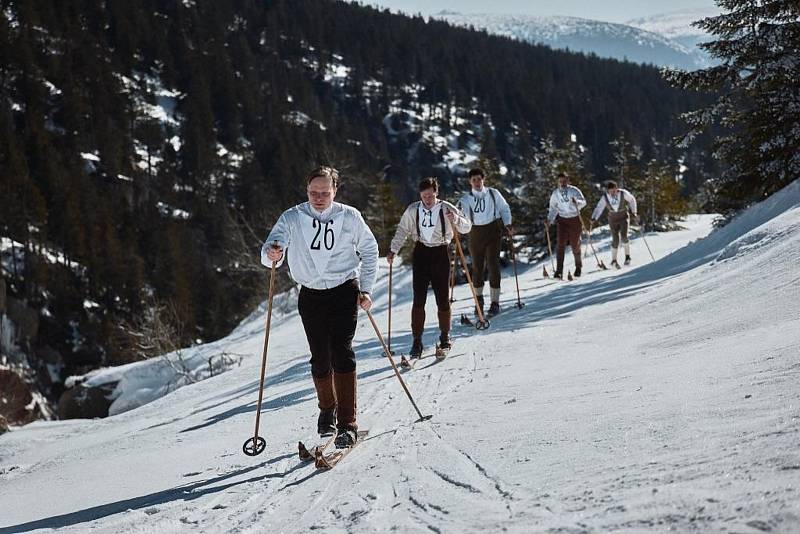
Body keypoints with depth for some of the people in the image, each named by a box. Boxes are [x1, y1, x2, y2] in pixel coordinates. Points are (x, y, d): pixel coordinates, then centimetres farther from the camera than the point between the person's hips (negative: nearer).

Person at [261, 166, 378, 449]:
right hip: (311, 295, 2)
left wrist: (365, 289, 3)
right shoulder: (292, 218, -4)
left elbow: (369, 250, 9)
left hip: (345, 290, -2)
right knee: (320, 358, 5)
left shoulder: (349, 217, -3)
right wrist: (271, 253, -37)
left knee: (341, 351, -14)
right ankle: (327, 410, 31)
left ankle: (347, 423, -10)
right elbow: (270, 251, -13)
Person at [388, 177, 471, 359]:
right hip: (421, 253, 1)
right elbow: (402, 230, 10)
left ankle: (445, 337, 21)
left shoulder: (446, 208, -5)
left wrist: (456, 219, -25)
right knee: (419, 299, -4)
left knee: (443, 298, 4)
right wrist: (393, 250, 2)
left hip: (441, 254, -1)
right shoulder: (413, 210, 0)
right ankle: (417, 341, 1)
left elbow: (467, 227, -5)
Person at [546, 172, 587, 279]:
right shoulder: (555, 193, 3)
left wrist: (577, 202, -37)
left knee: (575, 245, 6)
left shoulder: (574, 190, -7)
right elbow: (553, 209, 11)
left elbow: (583, 202, -15)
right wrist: (549, 220, -2)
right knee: (560, 244, -13)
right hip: (562, 220, 2)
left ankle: (578, 266, 30)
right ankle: (559, 270, -16)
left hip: (575, 220, -2)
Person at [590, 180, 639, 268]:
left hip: (624, 217, -1)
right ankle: (614, 260, 8)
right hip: (613, 219, 1)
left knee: (624, 236, -18)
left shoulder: (623, 193, -16)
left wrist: (634, 213, -2)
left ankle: (627, 256, 1)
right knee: (615, 239, -5)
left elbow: (632, 200, 0)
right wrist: (594, 218, -31)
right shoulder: (605, 197, -14)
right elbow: (599, 208, -16)